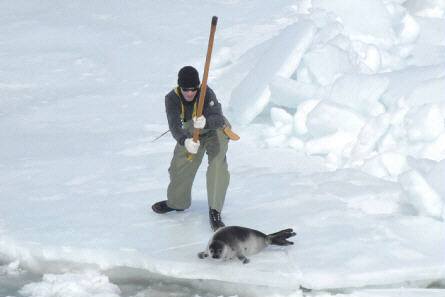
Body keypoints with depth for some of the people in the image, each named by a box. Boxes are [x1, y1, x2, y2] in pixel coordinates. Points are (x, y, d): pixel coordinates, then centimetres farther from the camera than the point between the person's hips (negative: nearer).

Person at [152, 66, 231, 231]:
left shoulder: (207, 94, -36)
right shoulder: (172, 99, -28)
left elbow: (218, 119, -46)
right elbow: (174, 125, -40)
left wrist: (205, 122, -69)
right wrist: (185, 141, -60)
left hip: (216, 131, -4)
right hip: (190, 134, 4)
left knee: (217, 166, -22)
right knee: (180, 166, 12)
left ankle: (215, 213, -14)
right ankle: (177, 202, 40)